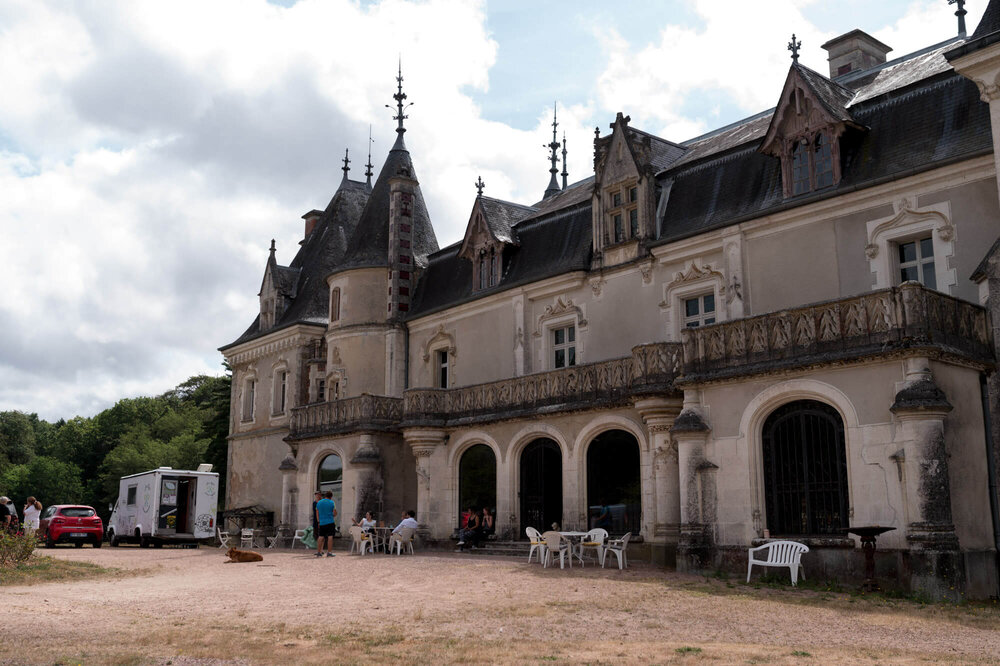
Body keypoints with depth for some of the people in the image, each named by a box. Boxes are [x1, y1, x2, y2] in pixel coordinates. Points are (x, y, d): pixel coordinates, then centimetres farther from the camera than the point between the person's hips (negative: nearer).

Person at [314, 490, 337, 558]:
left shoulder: (319, 503, 8)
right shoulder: (332, 503, -4)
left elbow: (317, 513, 12)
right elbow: (335, 513, -4)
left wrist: (318, 522, 20)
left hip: (322, 523, 4)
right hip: (330, 522, -4)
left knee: (320, 537, 9)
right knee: (330, 537, -1)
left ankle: (318, 552, 10)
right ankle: (329, 553, -4)